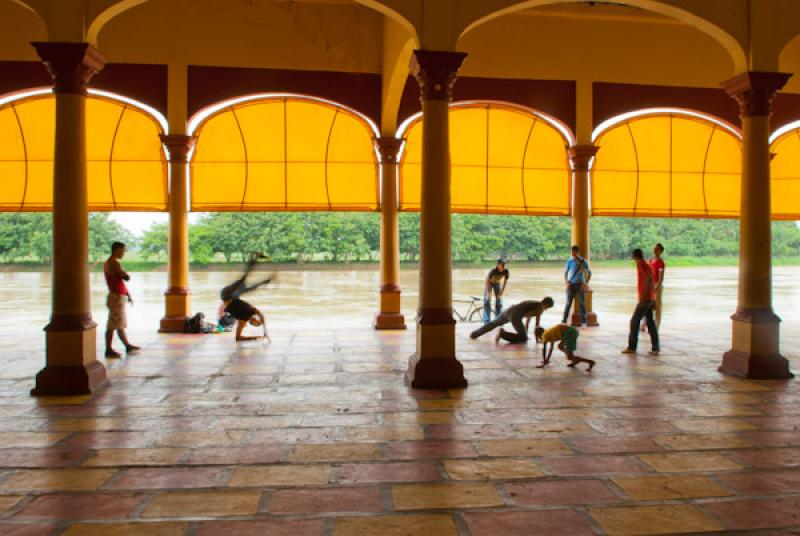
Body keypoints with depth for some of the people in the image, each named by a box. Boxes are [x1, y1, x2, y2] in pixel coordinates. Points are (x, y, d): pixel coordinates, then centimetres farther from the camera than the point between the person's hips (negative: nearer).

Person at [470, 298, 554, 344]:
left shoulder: (533, 304, 30)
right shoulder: (541, 307, 6)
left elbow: (527, 319, 37)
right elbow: (537, 324, 2)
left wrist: (525, 333, 41)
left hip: (509, 310, 8)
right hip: (515, 316, -8)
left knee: (493, 324, 25)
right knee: (523, 338, 1)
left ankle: (474, 334, 25)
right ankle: (503, 334, -15)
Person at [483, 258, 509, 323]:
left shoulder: (506, 271, -27)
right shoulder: (493, 270, -36)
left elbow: (504, 283, -15)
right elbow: (487, 281, -28)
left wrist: (500, 294, -15)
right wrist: (488, 293, -27)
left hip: (497, 283, 4)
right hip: (489, 283, -3)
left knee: (499, 301, -2)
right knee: (487, 301, -12)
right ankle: (486, 321, -11)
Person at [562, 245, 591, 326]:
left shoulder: (583, 262, -3)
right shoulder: (570, 261, -2)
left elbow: (589, 273, 4)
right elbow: (565, 272, 7)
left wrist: (586, 283, -6)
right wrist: (566, 282, -6)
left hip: (580, 285, 0)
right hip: (571, 284, 0)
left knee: (582, 303, -3)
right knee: (568, 302, -8)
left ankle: (584, 321, 5)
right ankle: (564, 320, -4)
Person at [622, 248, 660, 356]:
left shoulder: (641, 265, -12)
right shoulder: (646, 265, 16)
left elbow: (649, 279, -25)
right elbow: (652, 281, 20)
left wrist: (643, 295, -26)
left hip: (645, 298, -9)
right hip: (650, 298, 9)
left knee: (634, 321, -3)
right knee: (650, 322, 9)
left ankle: (632, 347, 1)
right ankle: (655, 348, 7)